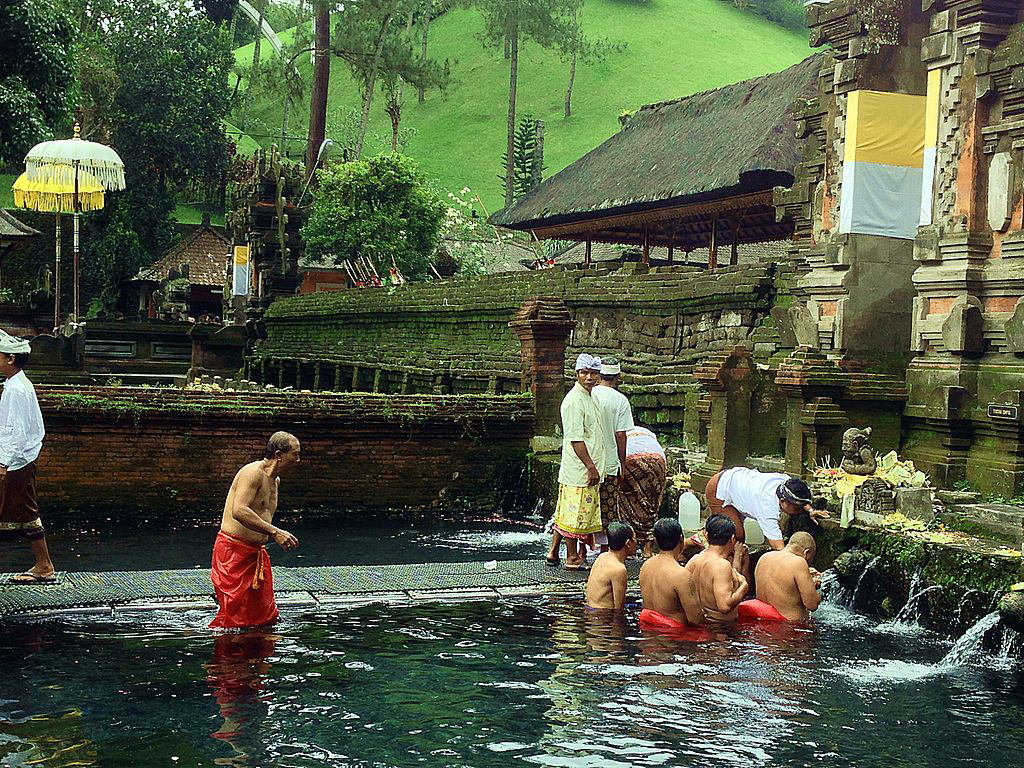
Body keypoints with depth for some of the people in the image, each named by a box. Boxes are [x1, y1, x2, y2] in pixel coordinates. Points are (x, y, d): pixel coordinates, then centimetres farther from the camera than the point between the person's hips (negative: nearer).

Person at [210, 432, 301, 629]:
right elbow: (239, 511, -29)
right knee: (234, 618, -9)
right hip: (233, 551, -9)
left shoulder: (275, 480, 16)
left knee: (267, 616, 8)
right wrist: (275, 532, -33)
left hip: (256, 552, 9)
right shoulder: (253, 472, -15)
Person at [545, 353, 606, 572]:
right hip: (579, 470, -10)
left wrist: (593, 467, 22)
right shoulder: (575, 401, -16)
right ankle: (573, 558, 7)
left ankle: (553, 552, 20)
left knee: (566, 512, 14)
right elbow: (575, 439, -20)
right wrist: (591, 467, -19)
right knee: (576, 513, -1)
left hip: (586, 469, 10)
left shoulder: (589, 398, 15)